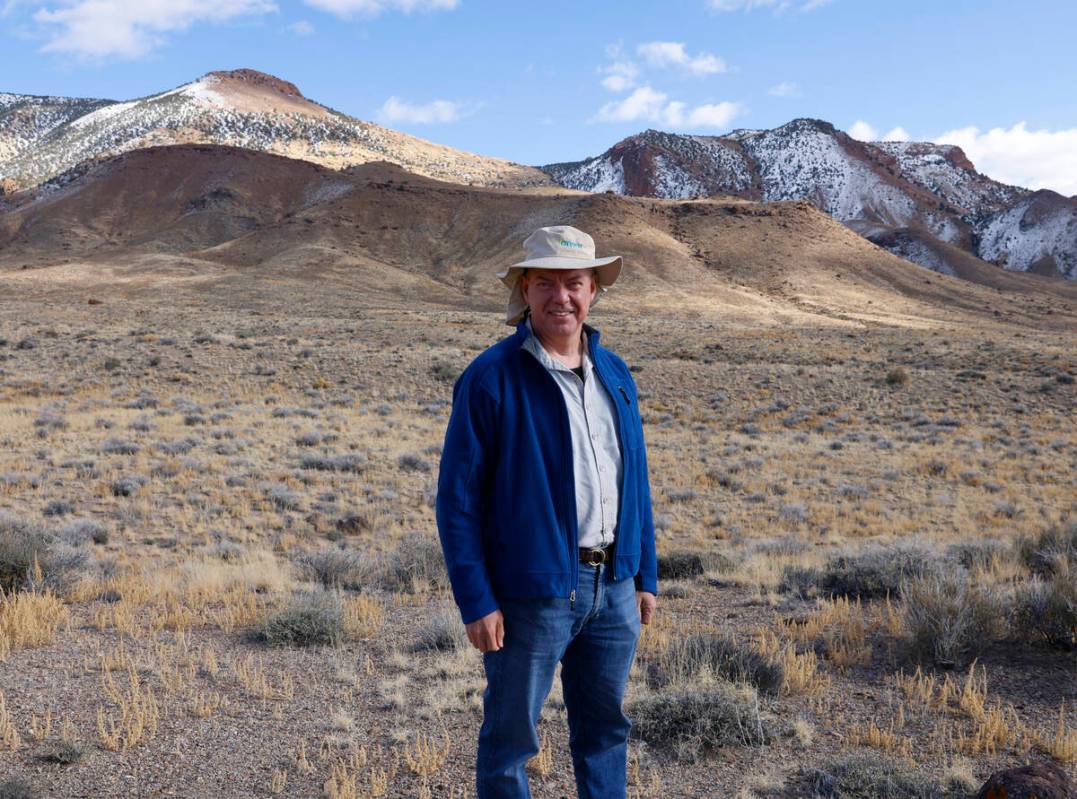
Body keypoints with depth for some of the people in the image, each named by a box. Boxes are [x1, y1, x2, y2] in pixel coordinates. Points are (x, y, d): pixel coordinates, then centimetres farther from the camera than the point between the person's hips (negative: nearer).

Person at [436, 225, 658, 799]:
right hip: (532, 590, -5)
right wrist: (475, 602, -14)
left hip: (613, 587, 6)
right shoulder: (490, 379, -11)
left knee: (605, 727, 18)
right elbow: (457, 498, -11)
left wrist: (645, 576, 12)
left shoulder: (614, 375, 8)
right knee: (510, 735, 8)